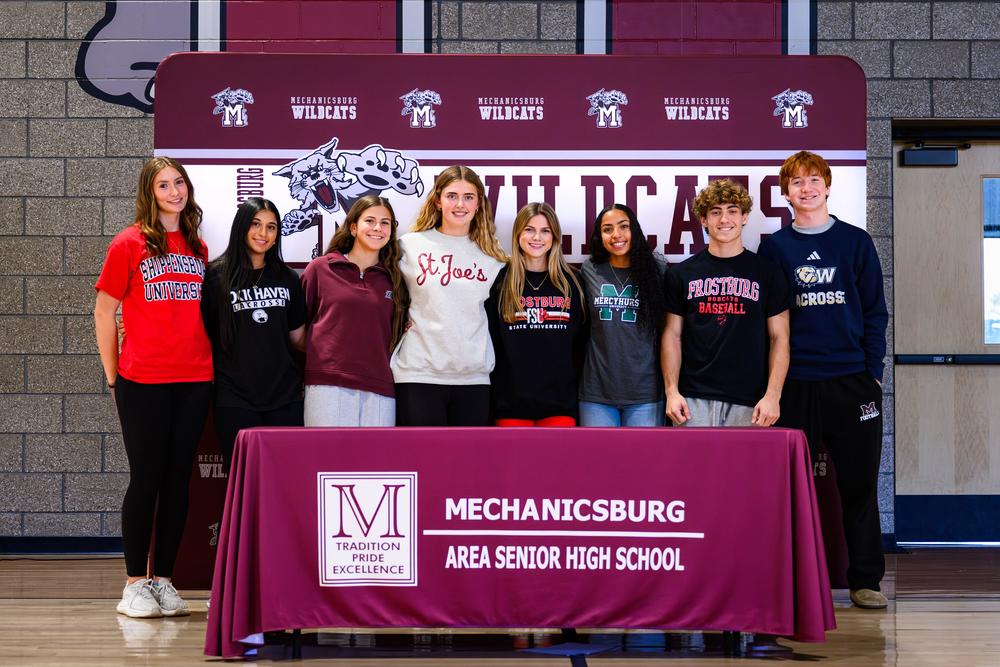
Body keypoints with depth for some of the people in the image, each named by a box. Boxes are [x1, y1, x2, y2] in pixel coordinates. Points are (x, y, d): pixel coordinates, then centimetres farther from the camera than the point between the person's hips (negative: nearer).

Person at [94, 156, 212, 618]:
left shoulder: (198, 248, 11)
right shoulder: (129, 243, -1)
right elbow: (104, 311, 1)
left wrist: (207, 362, 8)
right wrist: (113, 376, 0)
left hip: (194, 380, 4)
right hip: (143, 380, -4)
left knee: (178, 479, 7)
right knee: (146, 479, 0)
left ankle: (163, 580, 15)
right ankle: (135, 584, 10)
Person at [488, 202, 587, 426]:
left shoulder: (571, 282, 8)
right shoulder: (500, 281, 3)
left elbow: (581, 341, 11)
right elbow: (489, 341, 3)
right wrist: (493, 392, -2)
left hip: (560, 400, 1)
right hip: (511, 400, -1)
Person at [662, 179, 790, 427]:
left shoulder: (767, 272, 5)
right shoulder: (681, 274, 8)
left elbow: (779, 337, 3)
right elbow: (672, 335, 8)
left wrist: (772, 395, -6)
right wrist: (671, 391, -2)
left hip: (748, 402, -1)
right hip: (693, 400, 1)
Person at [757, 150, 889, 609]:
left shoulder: (855, 242, 7)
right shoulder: (774, 248, 7)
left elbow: (875, 312, 7)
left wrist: (873, 371, -2)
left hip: (853, 381, 0)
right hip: (795, 383, 0)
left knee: (859, 483, 3)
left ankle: (864, 580, 11)